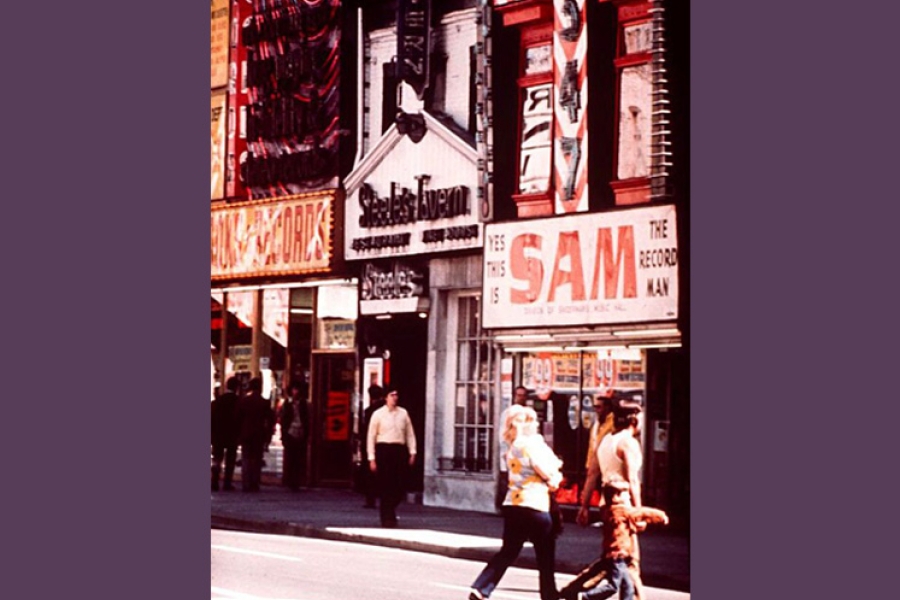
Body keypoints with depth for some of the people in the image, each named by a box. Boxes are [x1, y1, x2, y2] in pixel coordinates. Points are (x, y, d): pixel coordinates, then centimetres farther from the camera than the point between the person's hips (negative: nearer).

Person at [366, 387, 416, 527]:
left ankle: (390, 509, 27)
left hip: (400, 450, 3)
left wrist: (412, 452, 4)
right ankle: (387, 518, 5)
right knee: (385, 486, -3)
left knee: (400, 485, 2)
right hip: (383, 449, -3)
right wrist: (372, 458, -3)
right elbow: (371, 436, 2)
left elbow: (410, 434, 13)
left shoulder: (403, 413, 10)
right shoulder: (378, 414, 2)